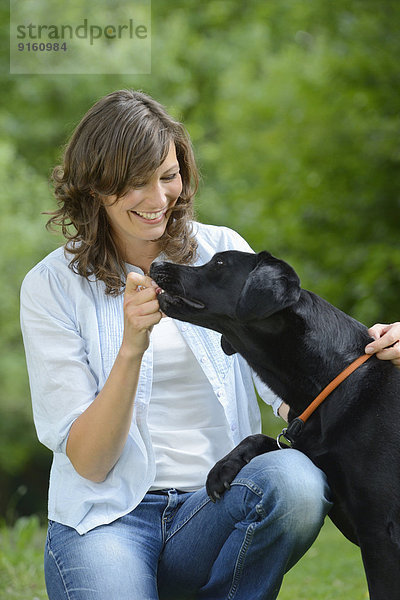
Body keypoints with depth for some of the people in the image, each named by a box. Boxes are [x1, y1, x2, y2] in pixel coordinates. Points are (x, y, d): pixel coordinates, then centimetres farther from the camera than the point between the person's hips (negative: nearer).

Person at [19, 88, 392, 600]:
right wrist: (131, 349, -19)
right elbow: (88, 462, -5)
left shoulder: (224, 252, 8)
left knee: (295, 478, -31)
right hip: (109, 516, -2)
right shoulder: (51, 288, 1)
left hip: (221, 508, 3)